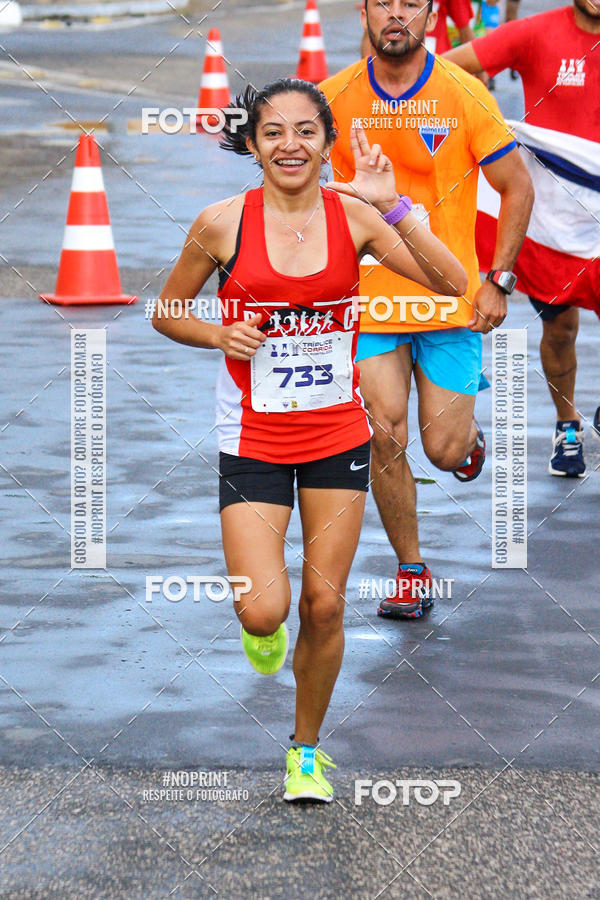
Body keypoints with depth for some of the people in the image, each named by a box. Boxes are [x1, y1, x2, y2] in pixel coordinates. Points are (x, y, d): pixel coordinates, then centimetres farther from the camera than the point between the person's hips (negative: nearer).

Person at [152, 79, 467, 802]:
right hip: (253, 441, -2)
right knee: (264, 612, -13)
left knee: (324, 606, 5)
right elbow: (166, 314, 5)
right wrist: (220, 336, -15)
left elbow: (452, 283, -15)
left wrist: (391, 206, -25)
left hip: (338, 436, 2)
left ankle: (307, 748, 27)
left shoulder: (353, 216, -5)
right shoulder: (223, 224, -9)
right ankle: (259, 622, 26)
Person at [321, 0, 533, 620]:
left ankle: (469, 430, 37)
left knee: (445, 451, -1)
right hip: (368, 300, 1)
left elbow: (516, 187, 1)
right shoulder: (334, 98, -3)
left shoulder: (464, 95, -8)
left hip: (451, 299, -1)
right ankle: (410, 573, 10)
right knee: (384, 437, -7)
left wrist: (497, 280, -4)